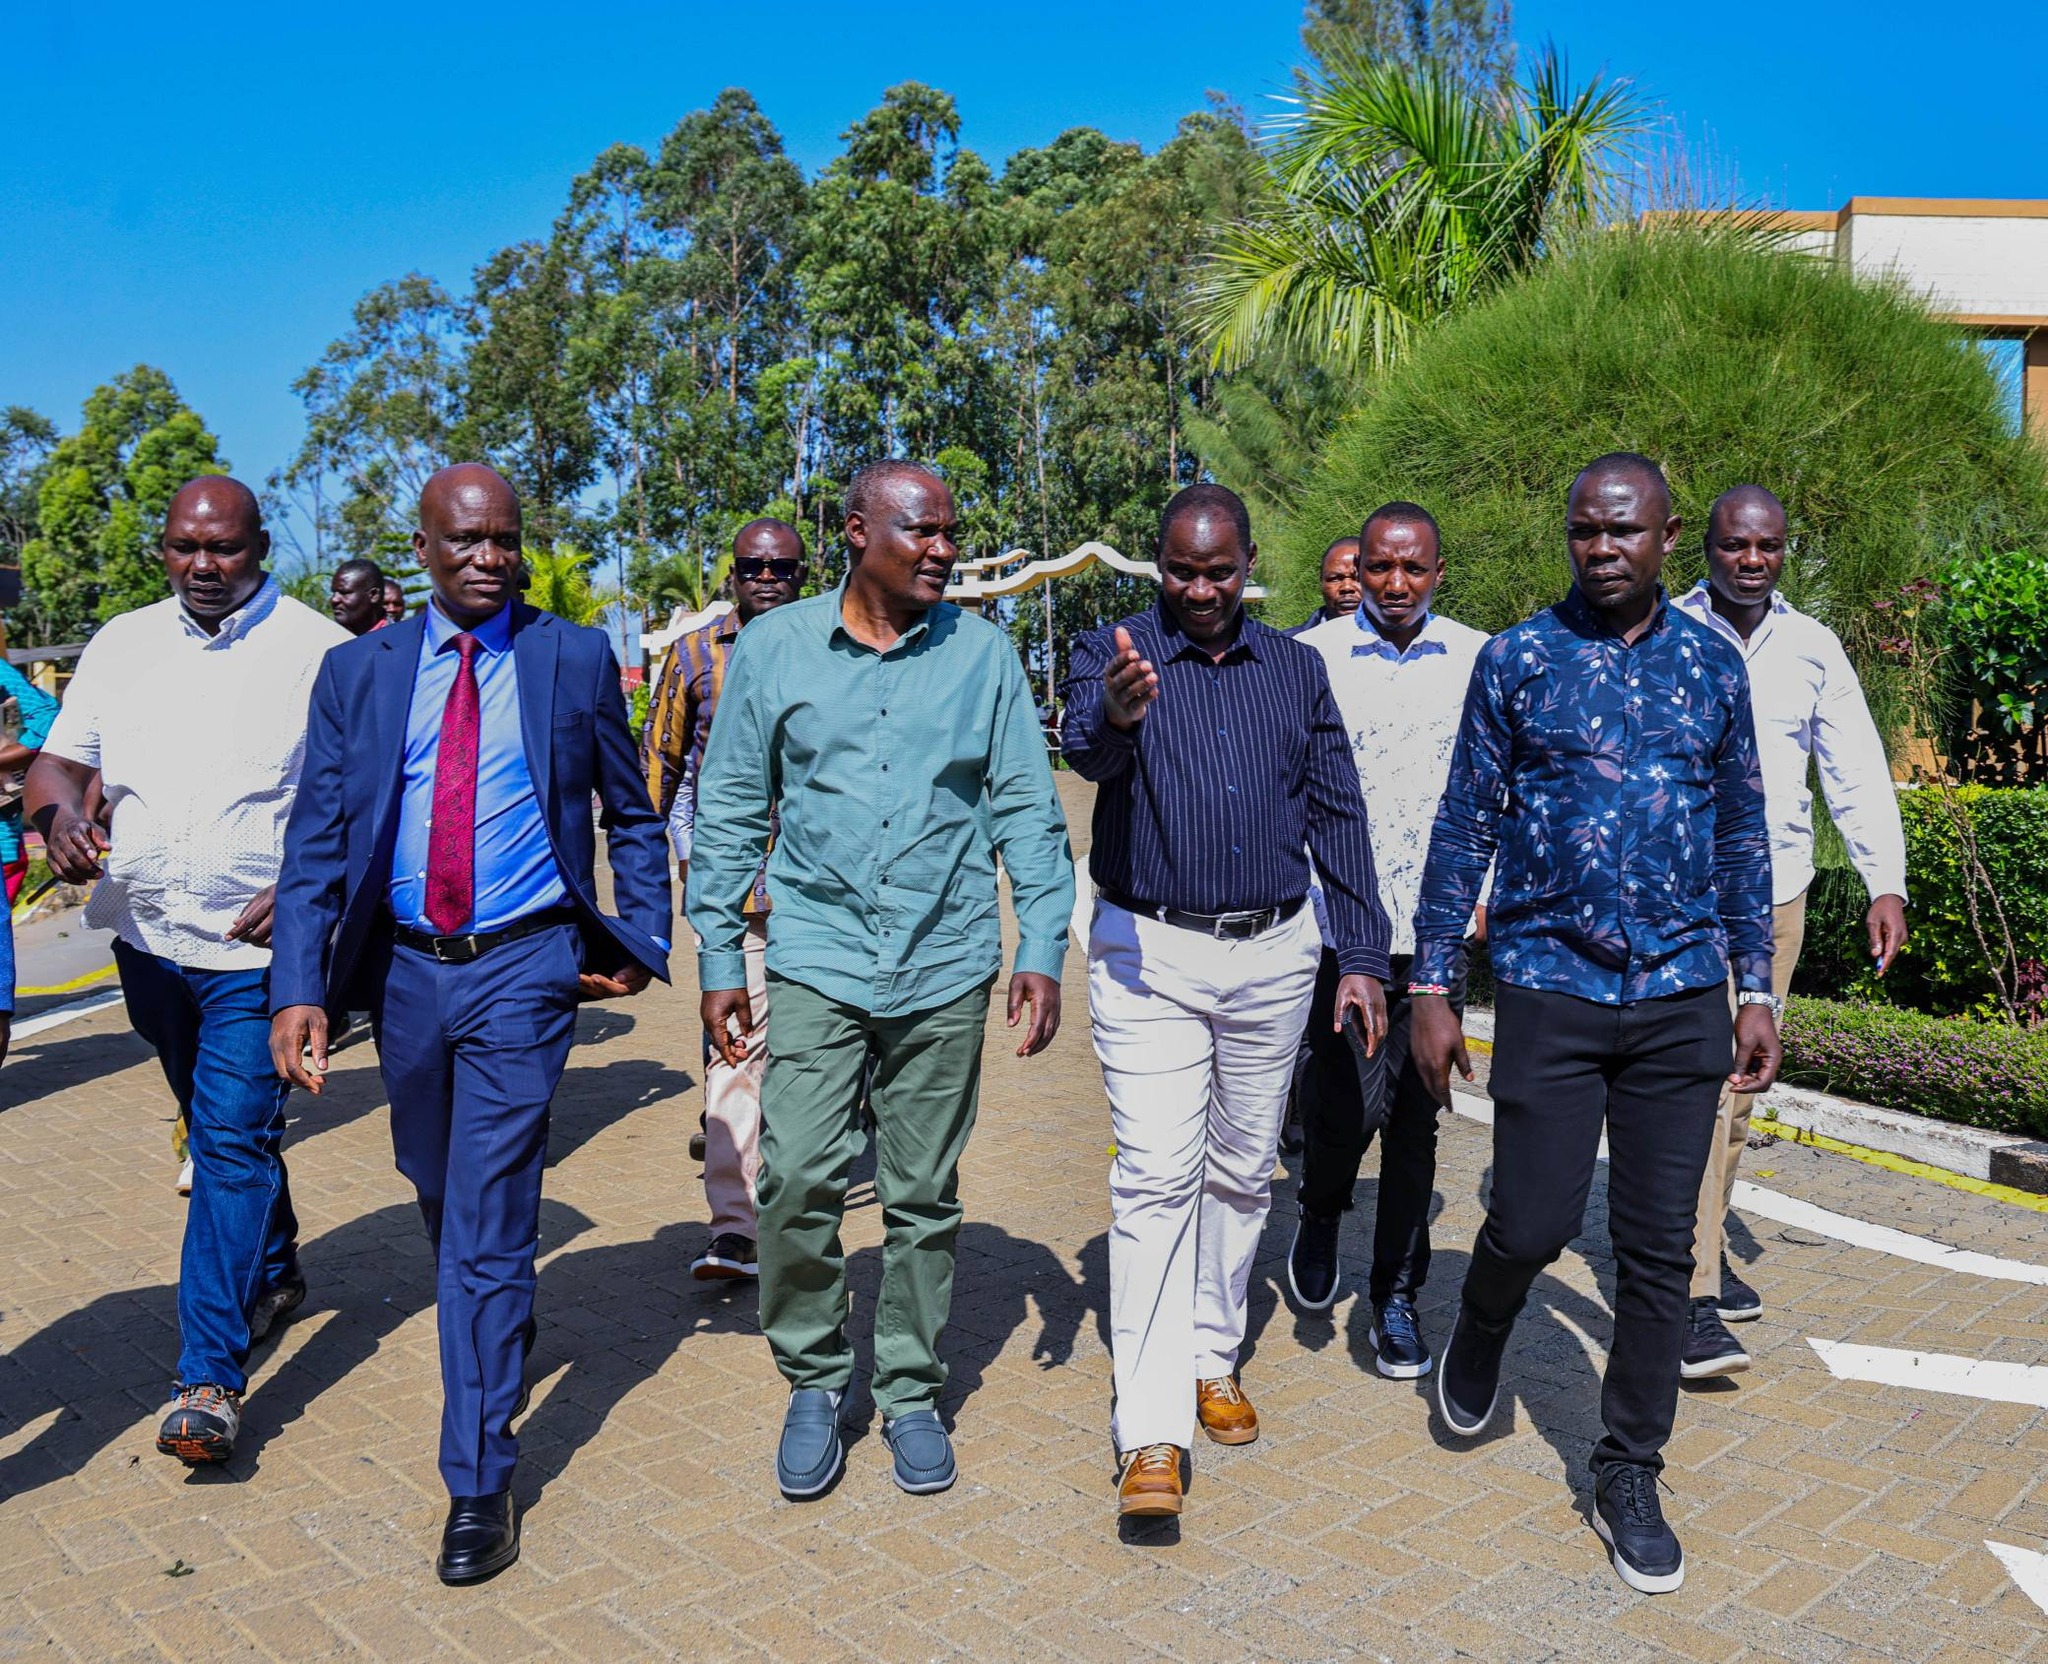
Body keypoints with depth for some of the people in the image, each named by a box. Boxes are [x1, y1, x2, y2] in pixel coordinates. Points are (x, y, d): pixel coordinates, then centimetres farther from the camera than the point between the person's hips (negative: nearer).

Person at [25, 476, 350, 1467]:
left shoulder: (320, 652, -7)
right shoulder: (121, 646, 8)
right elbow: (60, 761, 9)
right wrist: (58, 815, -14)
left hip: (257, 943, -5)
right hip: (147, 937, 6)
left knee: (233, 1142, -8)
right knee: (221, 1129, 21)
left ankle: (211, 1377, -1)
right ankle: (273, 1275, 43)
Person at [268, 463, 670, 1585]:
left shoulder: (576, 659, -1)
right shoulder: (358, 671, 3)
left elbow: (632, 816, 8)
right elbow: (316, 840, -1)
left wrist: (641, 945, 1)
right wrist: (299, 988, -11)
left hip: (524, 967, -3)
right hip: (403, 967, 4)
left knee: (487, 1219, -5)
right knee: (440, 1190, 21)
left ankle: (478, 1483, 7)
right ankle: (498, 1318, 52)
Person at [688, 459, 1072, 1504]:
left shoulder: (982, 654, 3)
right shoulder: (773, 648, 2)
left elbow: (1027, 811, 5)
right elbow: (729, 811, 5)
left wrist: (1042, 950, -2)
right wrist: (718, 959, 3)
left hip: (947, 965, 1)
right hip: (817, 959, 0)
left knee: (924, 1195, 9)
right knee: (798, 1180, -7)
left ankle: (911, 1392, 27)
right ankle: (814, 1380, 18)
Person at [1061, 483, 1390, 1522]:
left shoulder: (1296, 668, 9)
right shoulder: (1112, 654, -2)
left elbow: (1336, 814, 10)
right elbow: (1085, 749, -25)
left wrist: (1361, 955, 3)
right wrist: (1116, 715, -49)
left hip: (1274, 954, 4)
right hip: (1149, 955, -4)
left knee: (1242, 1173, 14)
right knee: (1157, 1179, -8)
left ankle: (1212, 1359, 32)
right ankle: (1152, 1428, -5)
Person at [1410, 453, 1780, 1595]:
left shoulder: (1712, 665, 7)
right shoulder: (1516, 661, 0)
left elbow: (1743, 836, 12)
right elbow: (1466, 828, 0)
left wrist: (1758, 990, 8)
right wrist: (1432, 988, -3)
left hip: (1682, 998, 2)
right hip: (1550, 988, -2)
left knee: (1660, 1250, 7)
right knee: (1533, 1224, 0)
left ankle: (1630, 1477, 23)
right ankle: (1485, 1328, 35)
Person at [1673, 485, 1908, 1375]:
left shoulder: (1812, 646, 8)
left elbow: (1857, 769, 9)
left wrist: (1886, 882, 1)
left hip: (1777, 893, 5)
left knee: (1738, 1084, 12)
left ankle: (1705, 1244, 28)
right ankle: (1692, 1295, -11)